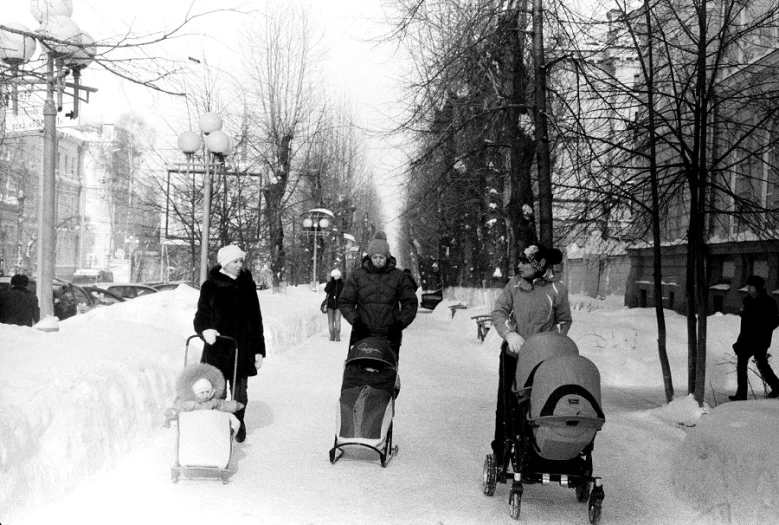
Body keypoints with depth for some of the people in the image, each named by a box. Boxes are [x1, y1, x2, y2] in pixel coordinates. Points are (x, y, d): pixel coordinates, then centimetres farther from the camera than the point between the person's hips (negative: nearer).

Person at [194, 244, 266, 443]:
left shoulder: (248, 285, 8)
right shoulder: (210, 286, 1)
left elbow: (256, 319, 10)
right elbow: (201, 316, 3)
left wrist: (259, 350, 8)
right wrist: (205, 329, -21)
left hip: (242, 349, 2)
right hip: (217, 348, -2)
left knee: (239, 393, 7)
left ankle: (238, 423, 29)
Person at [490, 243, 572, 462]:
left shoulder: (557, 290, -3)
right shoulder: (514, 284, 1)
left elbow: (564, 321, 6)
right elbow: (499, 311, 0)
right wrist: (510, 333, -18)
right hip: (512, 353, 2)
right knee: (506, 402, 6)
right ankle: (500, 448, 19)